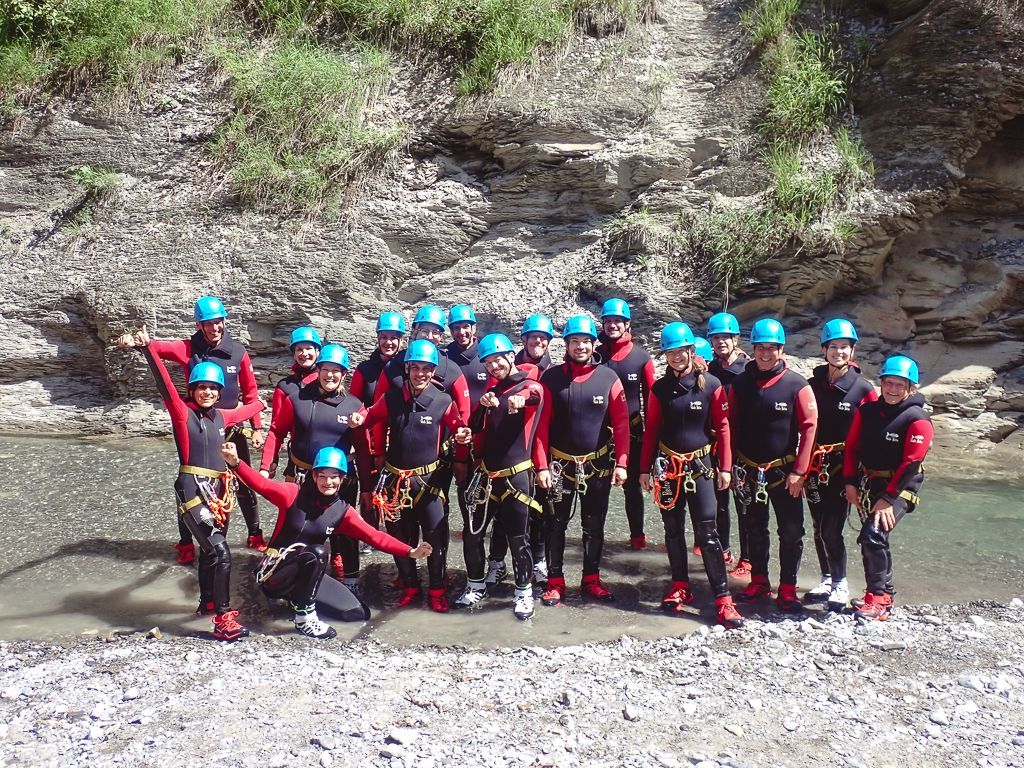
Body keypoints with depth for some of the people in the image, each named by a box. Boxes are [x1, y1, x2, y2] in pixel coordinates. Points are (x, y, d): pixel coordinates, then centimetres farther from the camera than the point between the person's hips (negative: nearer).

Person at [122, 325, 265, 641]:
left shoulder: (221, 416, 12)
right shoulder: (182, 412, -5)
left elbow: (243, 411, 33)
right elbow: (164, 384, -18)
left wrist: (260, 404, 53)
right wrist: (147, 347, -31)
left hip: (219, 491, 7)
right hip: (192, 490, -7)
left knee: (210, 550, 21)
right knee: (220, 552, -16)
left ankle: (207, 603, 40)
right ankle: (223, 619, -11)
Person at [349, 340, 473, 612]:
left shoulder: (443, 402, -4)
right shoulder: (391, 399, 0)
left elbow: (458, 426, 2)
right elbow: (371, 416, 12)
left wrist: (463, 435, -20)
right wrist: (360, 418, -10)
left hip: (429, 479, -2)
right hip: (395, 479, 2)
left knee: (436, 537, -3)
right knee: (400, 536, 13)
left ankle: (437, 590, 15)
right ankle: (409, 586, 30)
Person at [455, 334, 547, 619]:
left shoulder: (532, 387, -5)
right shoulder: (492, 387, 13)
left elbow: (531, 396, -31)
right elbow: (475, 427, 8)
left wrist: (519, 400, -56)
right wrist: (483, 406, -14)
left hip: (516, 476, -5)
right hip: (485, 474, 6)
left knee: (518, 537, 2)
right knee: (472, 532, 10)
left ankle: (524, 592, 17)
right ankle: (476, 585, 27)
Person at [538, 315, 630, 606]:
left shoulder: (608, 378, -4)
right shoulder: (551, 378, -5)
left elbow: (621, 424, -3)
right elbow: (541, 424, -5)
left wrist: (621, 463, -7)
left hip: (598, 465, 1)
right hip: (561, 465, -1)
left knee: (594, 525, 11)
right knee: (556, 524, 7)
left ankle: (591, 580, 25)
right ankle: (555, 582, 18)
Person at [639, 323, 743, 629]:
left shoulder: (711, 385, -5)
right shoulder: (660, 388, 2)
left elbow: (722, 427, -1)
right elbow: (651, 430, 6)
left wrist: (725, 467, -4)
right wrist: (645, 468, 5)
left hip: (700, 465, -3)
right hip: (667, 466, 3)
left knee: (707, 532, -7)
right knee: (673, 529, 11)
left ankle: (723, 598, -4)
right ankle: (680, 586, 26)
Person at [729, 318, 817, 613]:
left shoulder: (797, 385, -10)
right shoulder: (740, 384, -1)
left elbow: (809, 428, -10)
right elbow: (730, 426, 5)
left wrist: (799, 472, -12)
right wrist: (731, 466, 1)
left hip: (784, 472, -3)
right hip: (749, 472, 3)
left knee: (791, 531, 0)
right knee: (755, 529, 15)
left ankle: (787, 590, 12)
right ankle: (759, 582, 29)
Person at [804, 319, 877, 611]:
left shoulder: (863, 389, -6)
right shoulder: (812, 385, 3)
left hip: (843, 466, -4)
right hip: (814, 466, 4)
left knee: (831, 529, -7)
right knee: (819, 528, 11)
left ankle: (841, 584, 10)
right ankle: (827, 580, 26)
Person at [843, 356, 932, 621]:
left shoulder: (917, 420, -13)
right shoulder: (867, 411, 3)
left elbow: (911, 464, -17)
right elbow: (851, 447, 8)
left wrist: (887, 499, -20)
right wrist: (850, 483, -2)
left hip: (899, 488, -6)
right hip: (866, 484, 6)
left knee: (873, 536, -21)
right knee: (871, 540, 13)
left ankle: (879, 599, -9)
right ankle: (884, 594, 29)